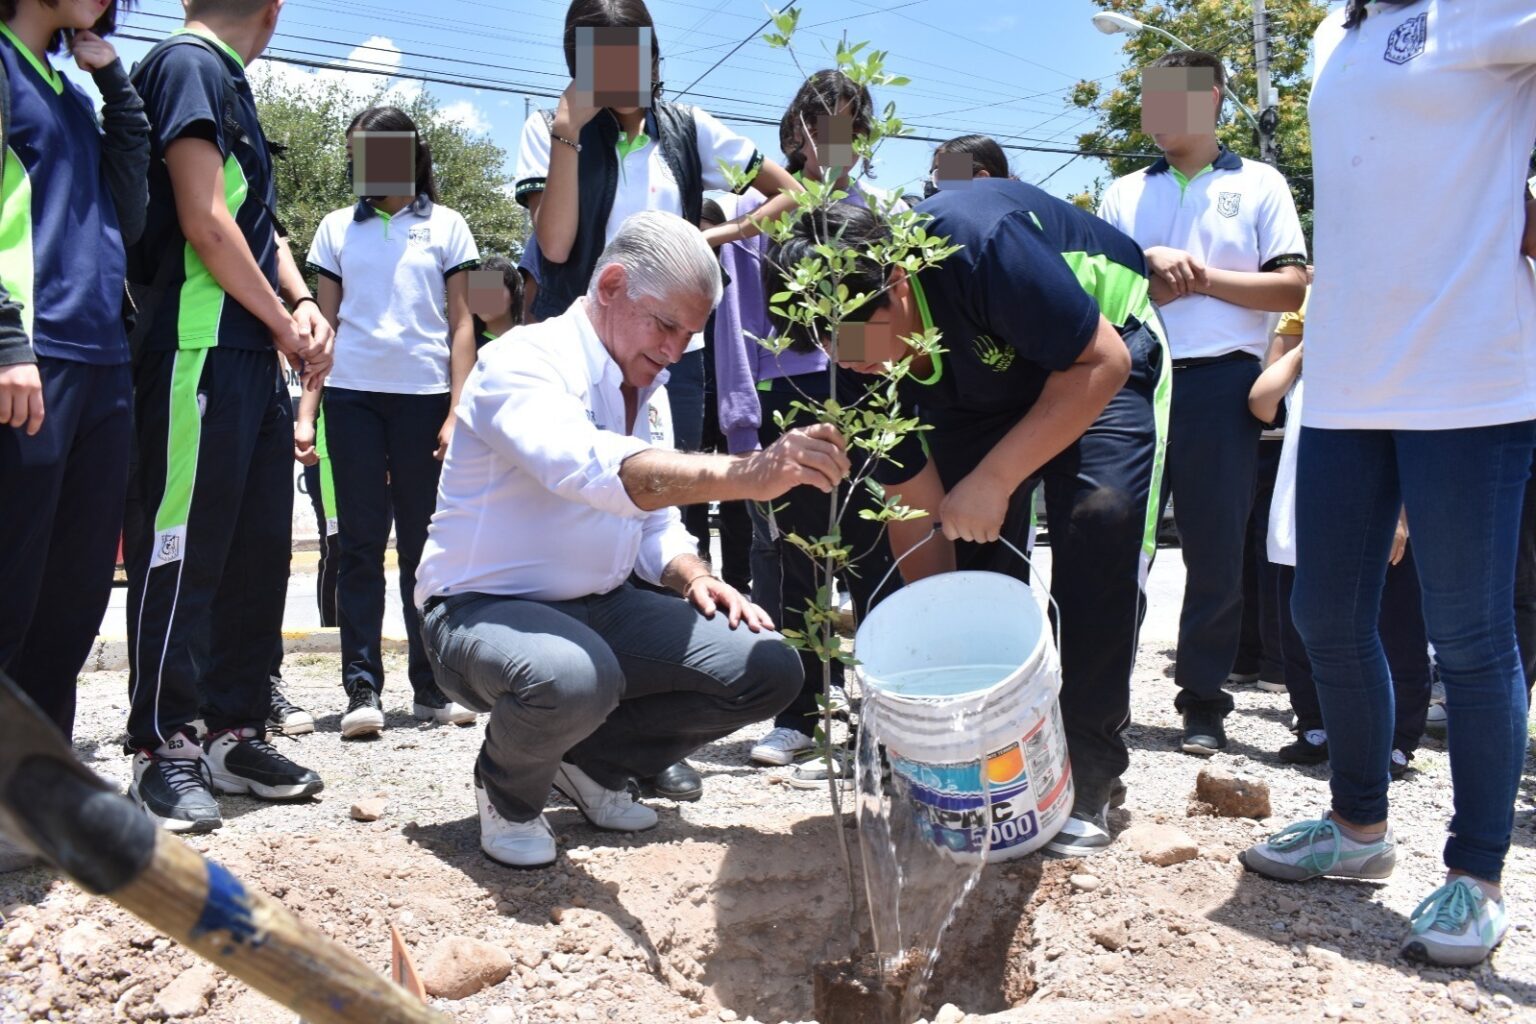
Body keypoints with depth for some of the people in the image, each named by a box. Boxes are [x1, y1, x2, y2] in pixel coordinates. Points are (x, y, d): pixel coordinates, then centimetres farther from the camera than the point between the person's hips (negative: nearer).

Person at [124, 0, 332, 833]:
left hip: (256, 357, 9)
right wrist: (283, 323, -5)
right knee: (183, 551, -5)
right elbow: (204, 222, -14)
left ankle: (235, 732, 17)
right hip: (200, 351, -9)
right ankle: (161, 747, 3)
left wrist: (303, 307, 2)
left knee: (261, 547, 9)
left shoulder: (228, 83, 21)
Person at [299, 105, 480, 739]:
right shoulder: (338, 229, 13)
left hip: (425, 396, -1)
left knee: (424, 544, 3)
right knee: (362, 544, 0)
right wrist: (305, 413, 2)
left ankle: (431, 686, 9)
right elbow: (323, 324, 11)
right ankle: (362, 688, 1)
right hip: (352, 395, 1)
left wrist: (457, 411, -5)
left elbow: (461, 325, 5)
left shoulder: (445, 227, 9)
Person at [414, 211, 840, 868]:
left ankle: (595, 763, 13)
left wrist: (694, 576, -5)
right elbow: (593, 469, -39)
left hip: (602, 609, 8)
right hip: (486, 611, -8)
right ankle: (507, 792, -4)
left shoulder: (642, 388, 11)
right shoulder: (523, 364, -18)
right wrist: (748, 474, -50)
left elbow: (654, 517, 18)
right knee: (573, 678, -41)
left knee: (769, 669, -8)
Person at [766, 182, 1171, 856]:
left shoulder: (982, 245, -40)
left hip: (1103, 355, -5)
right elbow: (915, 506, -13)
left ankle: (1086, 773, -15)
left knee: (1100, 520, -24)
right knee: (970, 549, -8)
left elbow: (1101, 361, -30)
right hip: (982, 388, 5)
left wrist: (995, 479, -35)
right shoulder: (863, 355, -21)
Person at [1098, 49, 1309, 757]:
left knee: (1217, 551, 1)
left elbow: (1292, 288, 1)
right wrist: (1148, 265, -9)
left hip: (1221, 382, -2)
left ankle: (1203, 701, 11)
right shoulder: (1124, 194, 16)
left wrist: (1201, 277, -8)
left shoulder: (1259, 186, 9)